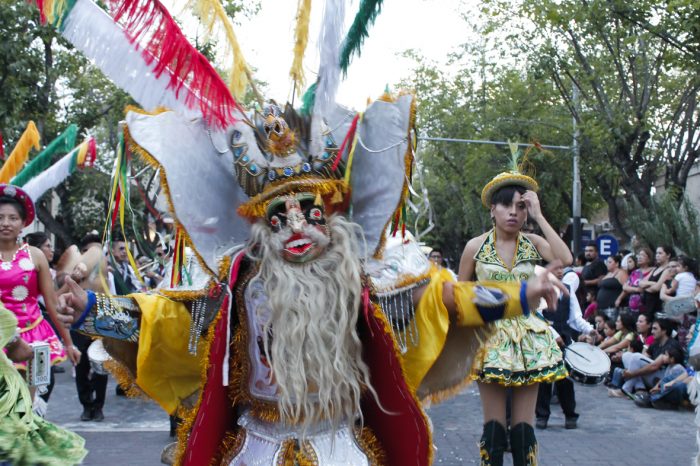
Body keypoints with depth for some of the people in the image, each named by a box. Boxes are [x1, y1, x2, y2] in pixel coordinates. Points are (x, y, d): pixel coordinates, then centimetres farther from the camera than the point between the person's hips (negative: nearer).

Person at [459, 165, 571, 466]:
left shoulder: (533, 244, 2)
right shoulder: (476, 246, 0)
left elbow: (565, 259, -18)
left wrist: (539, 216, -14)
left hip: (528, 338, 1)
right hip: (489, 338, -1)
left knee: (524, 426, 3)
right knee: (494, 426, 1)